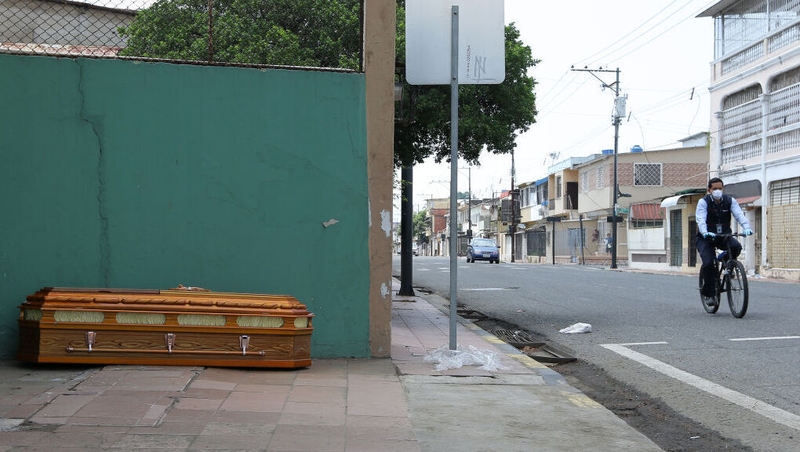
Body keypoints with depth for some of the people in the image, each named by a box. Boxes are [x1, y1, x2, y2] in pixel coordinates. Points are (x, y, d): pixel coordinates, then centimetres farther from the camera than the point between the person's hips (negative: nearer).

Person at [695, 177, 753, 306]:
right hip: (706, 238, -2)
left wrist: (746, 227, -37)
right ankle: (708, 293, -5)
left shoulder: (730, 201, -3)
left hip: (724, 236, 2)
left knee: (736, 246, -29)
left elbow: (739, 215, -17)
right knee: (708, 263, -21)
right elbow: (701, 220, -25)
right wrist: (705, 233, -45)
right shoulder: (703, 202, -11)